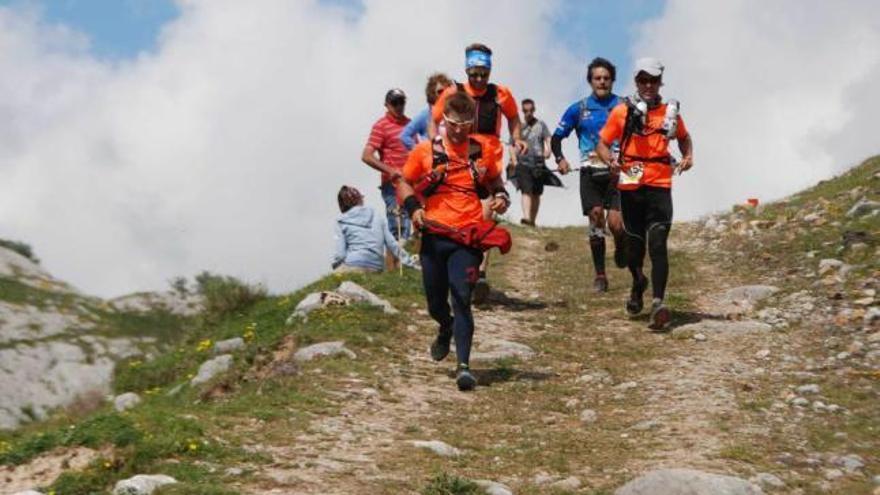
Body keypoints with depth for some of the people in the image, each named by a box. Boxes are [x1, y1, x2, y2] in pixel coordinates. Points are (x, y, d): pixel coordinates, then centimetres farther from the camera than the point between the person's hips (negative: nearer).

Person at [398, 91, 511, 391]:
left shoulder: (481, 153, 6)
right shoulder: (425, 151, 3)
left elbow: (495, 181, 21)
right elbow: (406, 184, 12)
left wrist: (501, 197, 0)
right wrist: (413, 208, -6)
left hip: (467, 238, -1)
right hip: (433, 236, 1)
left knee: (462, 298, -15)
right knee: (435, 304, 12)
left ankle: (463, 366, -16)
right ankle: (447, 329, 48)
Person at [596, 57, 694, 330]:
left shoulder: (670, 111, 9)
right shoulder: (622, 111, 2)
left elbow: (684, 137, 27)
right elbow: (602, 143, 4)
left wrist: (688, 156, 8)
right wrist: (610, 160, -16)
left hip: (660, 186, 0)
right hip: (630, 185, 0)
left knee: (657, 244, -14)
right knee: (634, 244, 11)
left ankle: (658, 303, -22)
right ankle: (638, 284, 43)